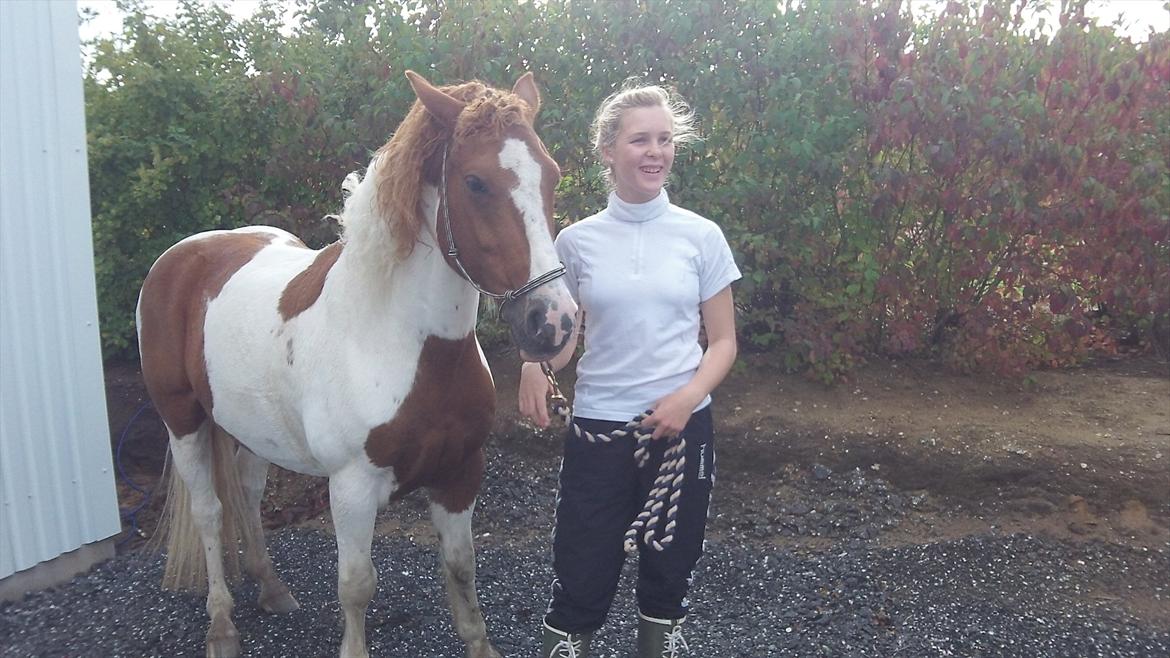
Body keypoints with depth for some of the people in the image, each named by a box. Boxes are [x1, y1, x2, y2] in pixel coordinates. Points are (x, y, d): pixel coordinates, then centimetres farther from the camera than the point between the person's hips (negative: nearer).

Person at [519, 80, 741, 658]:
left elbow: (723, 341, 2)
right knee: (583, 572, 4)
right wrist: (535, 367, -14)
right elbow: (562, 339, 7)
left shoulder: (701, 236, -2)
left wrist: (687, 398, -16)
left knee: (670, 565, 15)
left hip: (682, 426, 1)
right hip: (597, 425, 0)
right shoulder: (577, 240, -1)